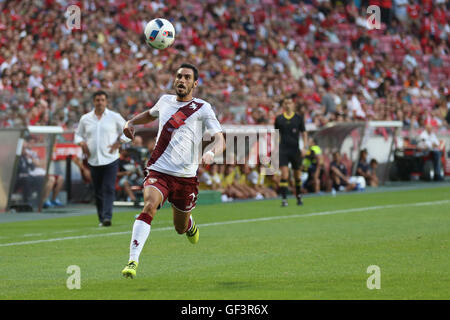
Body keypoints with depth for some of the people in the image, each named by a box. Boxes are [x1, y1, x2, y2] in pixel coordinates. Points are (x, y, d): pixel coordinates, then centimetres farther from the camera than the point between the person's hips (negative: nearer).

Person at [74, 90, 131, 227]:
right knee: (98, 191, 5)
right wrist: (82, 143, 0)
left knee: (109, 189, -14)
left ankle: (107, 217, -21)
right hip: (93, 161, 3)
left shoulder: (115, 117, 4)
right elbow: (78, 134, 21)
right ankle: (101, 219, 14)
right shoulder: (85, 119, 10)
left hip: (111, 159, -3)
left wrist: (118, 142, -6)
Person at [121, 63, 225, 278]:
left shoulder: (202, 108, 0)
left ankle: (190, 225, 54)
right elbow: (150, 114, 35)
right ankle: (133, 261, -35)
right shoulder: (165, 100, 11)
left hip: (185, 176, -1)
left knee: (181, 228, 14)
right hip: (158, 171, 1)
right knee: (149, 206, -29)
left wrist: (211, 153, -30)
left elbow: (219, 140, -8)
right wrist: (131, 122, 16)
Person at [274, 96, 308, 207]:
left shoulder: (298, 118, 3)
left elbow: (304, 133, 6)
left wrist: (305, 146, -6)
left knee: (297, 175, 9)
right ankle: (284, 199, -13)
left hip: (295, 150, 1)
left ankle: (299, 196, 29)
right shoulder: (279, 119, 5)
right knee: (284, 174, -13)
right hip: (283, 150, -1)